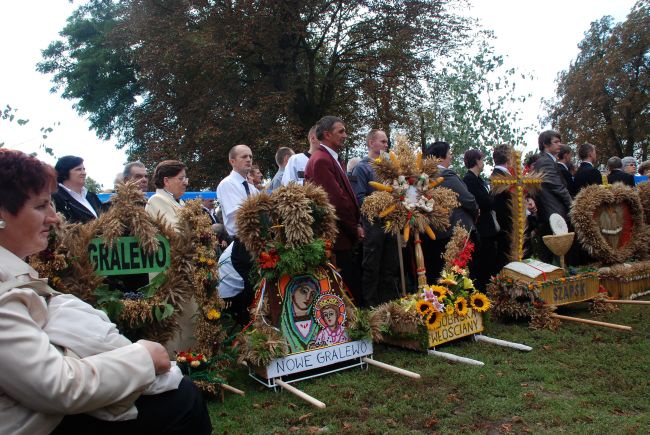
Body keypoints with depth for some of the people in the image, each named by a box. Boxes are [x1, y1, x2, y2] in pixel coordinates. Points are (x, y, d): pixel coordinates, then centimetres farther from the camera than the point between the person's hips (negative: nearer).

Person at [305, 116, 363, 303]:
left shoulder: (330, 159, 18)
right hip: (337, 238, -10)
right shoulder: (321, 160, -14)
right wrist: (355, 227, -8)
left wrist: (355, 226, 9)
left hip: (343, 236, 10)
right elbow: (337, 199, -19)